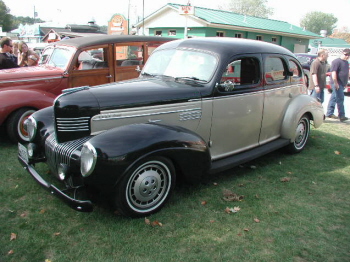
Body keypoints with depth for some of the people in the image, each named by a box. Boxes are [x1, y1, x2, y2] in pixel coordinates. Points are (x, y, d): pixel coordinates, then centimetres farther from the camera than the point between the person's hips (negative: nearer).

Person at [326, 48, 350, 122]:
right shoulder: (337, 61, -10)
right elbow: (333, 73, -18)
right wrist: (336, 83, -22)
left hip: (342, 84, 9)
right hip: (337, 84, -9)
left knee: (334, 98, 13)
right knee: (340, 99, -9)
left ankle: (329, 113, 19)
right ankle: (341, 116, -5)